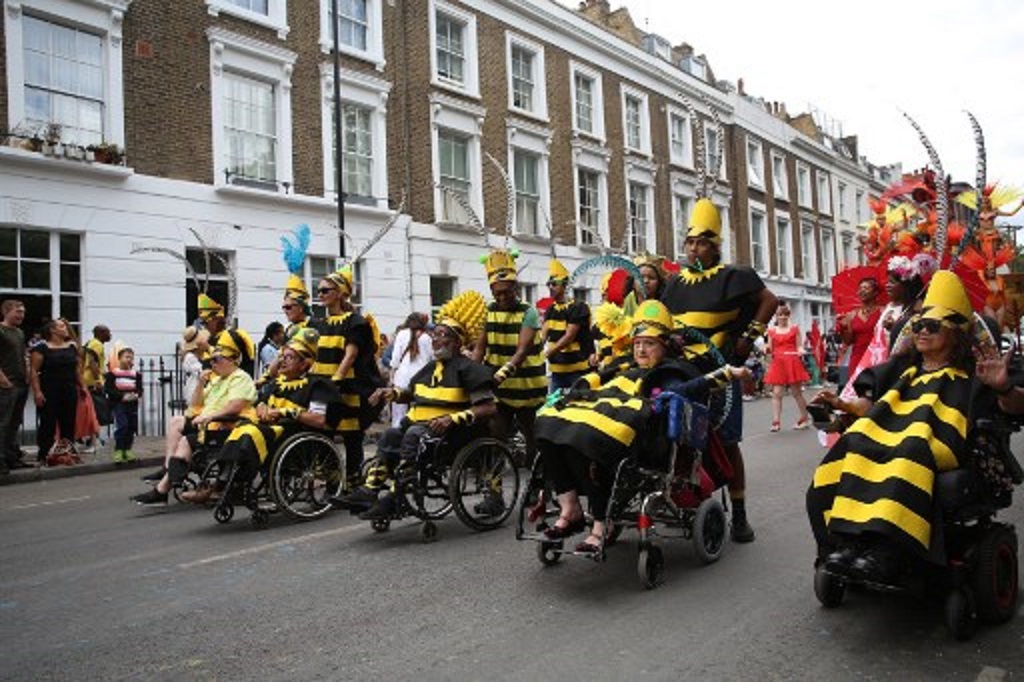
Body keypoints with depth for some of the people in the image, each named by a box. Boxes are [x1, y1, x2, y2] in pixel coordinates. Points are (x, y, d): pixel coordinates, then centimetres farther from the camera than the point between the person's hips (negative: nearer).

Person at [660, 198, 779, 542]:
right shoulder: (675, 282, 12)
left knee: (727, 442, -1)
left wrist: (749, 336, -4)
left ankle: (739, 514, 8)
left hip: (719, 372, -5)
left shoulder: (731, 277, -3)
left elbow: (769, 301, 1)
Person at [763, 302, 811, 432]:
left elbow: (799, 346, 3)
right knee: (776, 393, -6)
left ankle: (805, 418, 22)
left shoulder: (795, 329, 5)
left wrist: (800, 351, -18)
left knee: (796, 392, 7)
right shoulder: (771, 331, 8)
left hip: (792, 363, -1)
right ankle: (776, 422, -7)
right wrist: (766, 350, -11)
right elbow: (770, 349, 10)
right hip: (778, 364, 1)